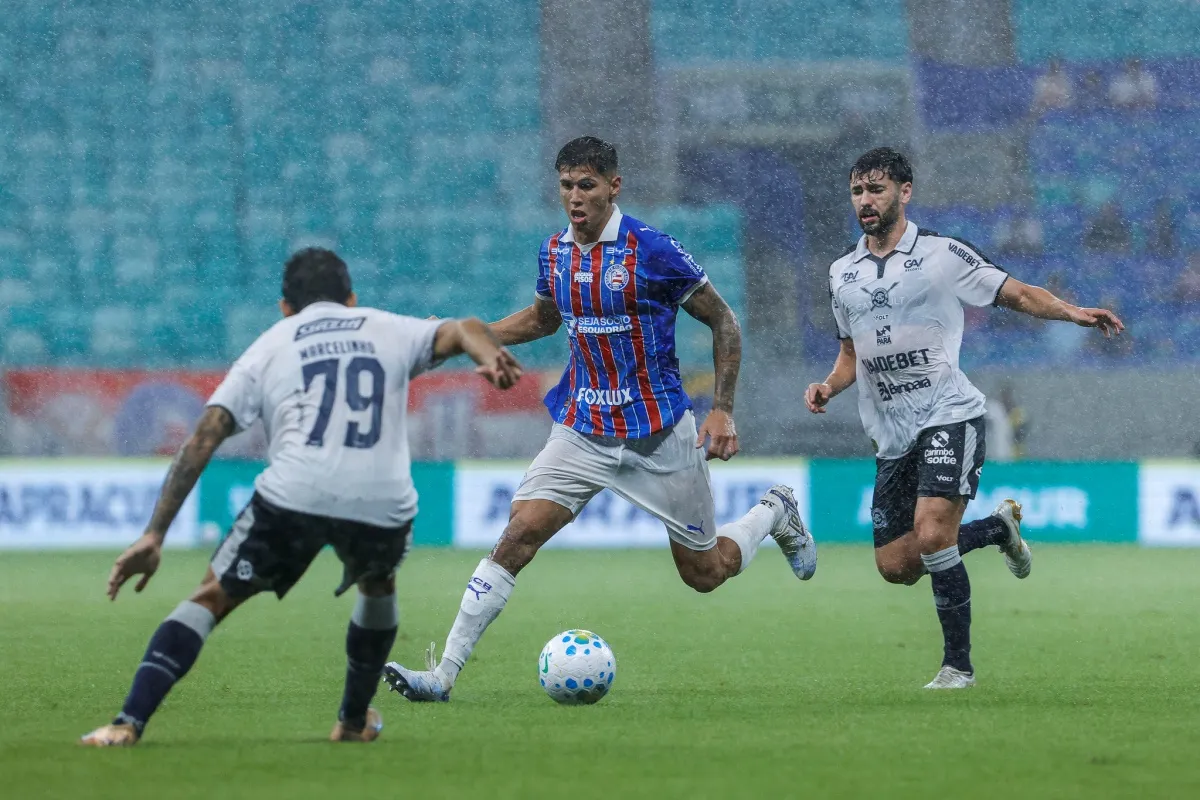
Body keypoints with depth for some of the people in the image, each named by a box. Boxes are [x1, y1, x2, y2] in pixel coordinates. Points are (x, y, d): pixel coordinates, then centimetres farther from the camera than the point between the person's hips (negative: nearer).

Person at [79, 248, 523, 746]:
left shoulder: (269, 346, 25)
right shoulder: (390, 330, 28)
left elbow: (204, 437, 15)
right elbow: (459, 331, 7)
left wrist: (154, 535, 12)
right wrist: (489, 355, -15)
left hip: (292, 496, -1)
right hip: (383, 501, 1)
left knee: (210, 599, 10)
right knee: (378, 586, 35)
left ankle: (129, 723, -7)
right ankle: (355, 720, 42)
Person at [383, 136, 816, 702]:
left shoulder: (651, 250, -15)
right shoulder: (554, 253, 1)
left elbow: (723, 322, -6)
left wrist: (723, 410, -12)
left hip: (658, 436, -4)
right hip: (581, 431, 4)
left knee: (705, 574, 8)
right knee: (517, 535, -15)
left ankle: (775, 513, 40)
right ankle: (444, 674, -16)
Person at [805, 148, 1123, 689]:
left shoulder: (943, 255, -3)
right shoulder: (842, 273, 13)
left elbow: (1017, 294, 0)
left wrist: (1071, 313, -17)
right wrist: (829, 387, 3)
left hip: (948, 416, -6)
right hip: (891, 435, 6)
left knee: (932, 536, -23)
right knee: (896, 566, 3)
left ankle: (958, 664, -9)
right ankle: (997, 527, 28)